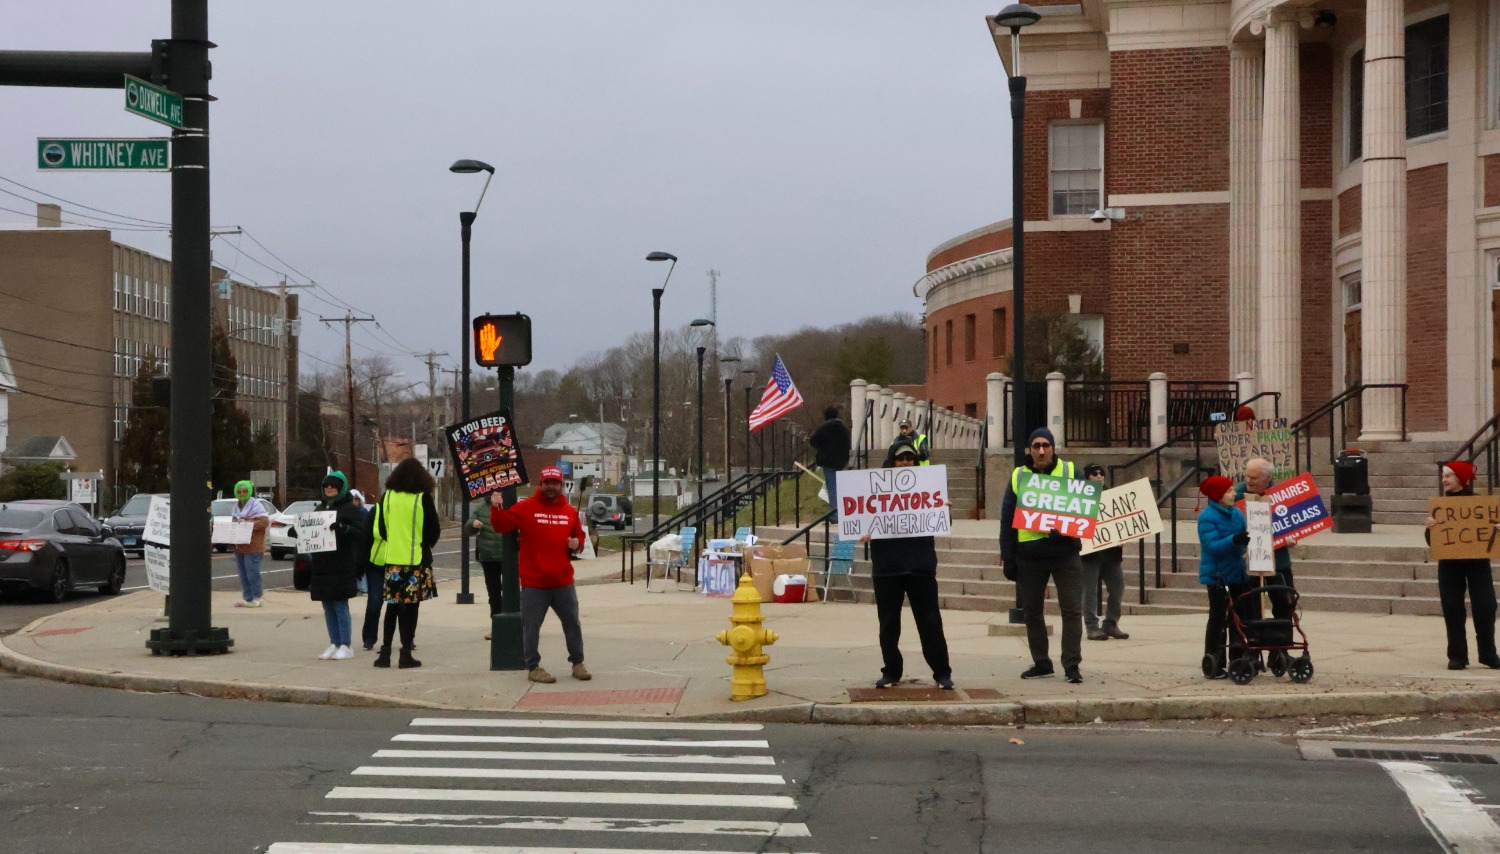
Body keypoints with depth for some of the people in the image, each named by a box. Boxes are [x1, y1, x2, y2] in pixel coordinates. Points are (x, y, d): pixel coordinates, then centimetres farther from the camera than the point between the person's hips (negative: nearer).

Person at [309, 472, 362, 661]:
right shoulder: (320, 509, 16)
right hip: (322, 566, 7)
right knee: (328, 607, 8)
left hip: (342, 566, -7)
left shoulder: (349, 509, -3)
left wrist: (344, 528, -27)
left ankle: (345, 646, -2)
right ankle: (334, 644, 14)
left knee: (340, 605, -6)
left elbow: (361, 533, -12)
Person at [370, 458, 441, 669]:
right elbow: (434, 530, -4)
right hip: (417, 559, -3)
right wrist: (426, 545, 16)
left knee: (392, 606, 12)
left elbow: (378, 528, 3)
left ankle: (385, 652, 8)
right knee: (411, 607, 2)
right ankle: (406, 653, 0)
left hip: (393, 559, 3)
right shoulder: (423, 498, -7)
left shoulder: (387, 497, 1)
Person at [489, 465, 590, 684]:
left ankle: (577, 663, 24)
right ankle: (533, 667, 11)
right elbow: (502, 525, -8)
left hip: (563, 581, 4)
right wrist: (496, 509, -25)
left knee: (572, 622, 12)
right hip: (534, 583, -4)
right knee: (531, 626, 1)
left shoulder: (570, 512, 9)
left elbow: (579, 535, 21)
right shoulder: (526, 508, -4)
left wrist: (577, 544, -1)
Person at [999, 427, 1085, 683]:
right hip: (1029, 554, 2)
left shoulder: (1070, 472, 3)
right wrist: (1008, 557, 2)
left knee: (1072, 610, -4)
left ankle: (1072, 664, 1)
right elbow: (1007, 518, 6)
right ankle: (1041, 663, 20)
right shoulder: (1018, 477, 6)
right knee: (1032, 611, 8)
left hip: (1065, 553, -2)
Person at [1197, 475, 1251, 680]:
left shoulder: (1237, 513, 8)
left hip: (1238, 574, 7)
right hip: (1217, 575, -7)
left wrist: (1248, 540, 0)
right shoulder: (1207, 517, -14)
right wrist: (1233, 540, -37)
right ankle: (1214, 665, 2)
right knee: (1218, 618, -3)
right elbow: (1211, 545, -24)